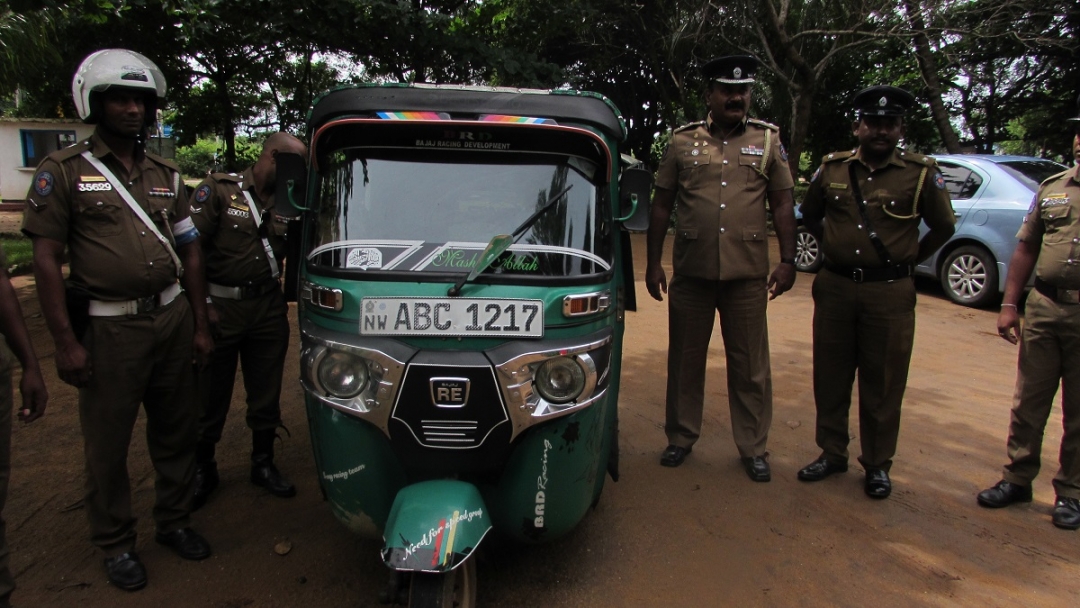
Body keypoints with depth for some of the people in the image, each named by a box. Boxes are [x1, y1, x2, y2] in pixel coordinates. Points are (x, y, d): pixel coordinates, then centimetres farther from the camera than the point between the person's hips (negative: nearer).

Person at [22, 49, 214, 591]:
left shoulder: (165, 174, 12)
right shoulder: (64, 171, -2)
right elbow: (46, 260, -6)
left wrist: (200, 324, 10)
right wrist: (65, 342, -12)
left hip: (172, 318, 4)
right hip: (109, 329, -4)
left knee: (175, 432, 14)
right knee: (108, 444, 7)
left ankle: (173, 521, 32)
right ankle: (116, 544, 25)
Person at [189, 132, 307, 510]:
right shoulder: (218, 189, -6)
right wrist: (200, 304, -13)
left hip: (268, 309, 4)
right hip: (219, 308, -4)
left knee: (267, 393, 12)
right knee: (210, 394, 7)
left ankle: (263, 464, 28)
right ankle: (202, 469, 26)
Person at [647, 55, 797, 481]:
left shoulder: (768, 140, 7)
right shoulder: (682, 141, 5)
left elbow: (782, 204, 7)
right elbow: (662, 205, 6)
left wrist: (787, 261, -1)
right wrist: (654, 263, 1)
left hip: (747, 273, 0)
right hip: (691, 271, 0)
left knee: (750, 365, 7)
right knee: (685, 360, 10)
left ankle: (753, 448, 21)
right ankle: (681, 438, 26)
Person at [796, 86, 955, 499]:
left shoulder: (921, 173, -2)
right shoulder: (832, 169, 4)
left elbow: (944, 227, 11)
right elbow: (809, 215, 21)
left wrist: (910, 259, 9)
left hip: (890, 293, -2)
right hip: (835, 287, 3)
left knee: (883, 385, 6)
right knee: (830, 378, 9)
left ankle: (878, 465, 21)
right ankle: (832, 454, 25)